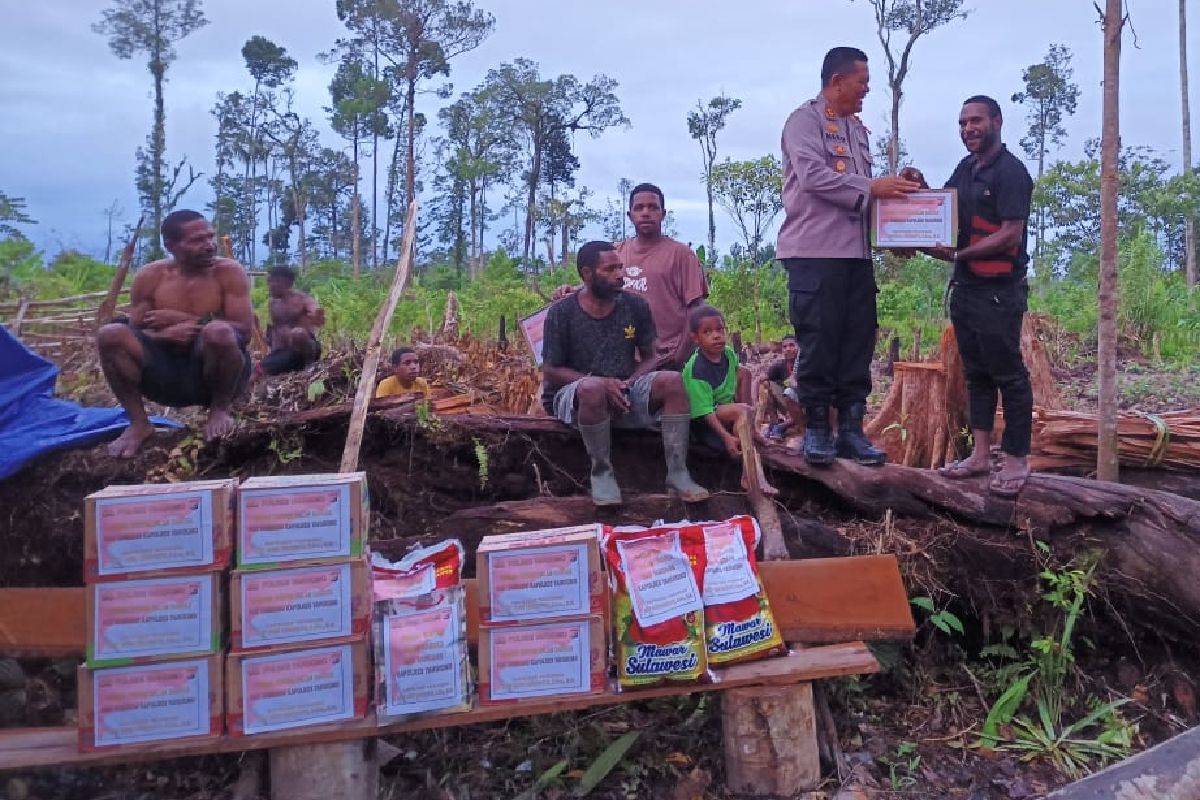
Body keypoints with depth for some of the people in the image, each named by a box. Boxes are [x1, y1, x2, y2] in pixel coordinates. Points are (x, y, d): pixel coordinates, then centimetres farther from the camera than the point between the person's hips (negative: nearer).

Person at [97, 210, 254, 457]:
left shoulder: (229, 272, -6)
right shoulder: (150, 276, 1)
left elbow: (244, 330, -14)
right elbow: (136, 333, 0)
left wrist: (183, 319, -18)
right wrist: (167, 334, -24)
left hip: (213, 371, -3)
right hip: (167, 374, 3)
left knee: (219, 332, -35)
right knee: (110, 335, -19)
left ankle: (220, 408, -7)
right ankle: (138, 422, -6)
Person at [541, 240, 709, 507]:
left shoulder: (635, 306, 2)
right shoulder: (562, 312, -8)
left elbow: (649, 358, 9)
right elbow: (551, 371, -8)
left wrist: (633, 380, -14)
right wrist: (602, 383, -21)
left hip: (626, 393, 4)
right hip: (574, 395, -4)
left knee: (672, 380, -22)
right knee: (593, 388, -39)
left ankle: (677, 474, -22)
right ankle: (601, 472, -19)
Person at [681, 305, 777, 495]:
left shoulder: (728, 353, -3)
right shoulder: (696, 369, -26)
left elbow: (736, 371, 23)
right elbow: (705, 411, -30)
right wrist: (727, 437, -39)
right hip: (702, 420, -8)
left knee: (744, 372, 5)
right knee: (741, 410, -30)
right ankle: (752, 473, -33)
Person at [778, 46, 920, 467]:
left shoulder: (858, 129, 23)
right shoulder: (805, 119, -2)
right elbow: (813, 176, -15)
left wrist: (892, 191, 4)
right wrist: (871, 188, -14)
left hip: (856, 251, 8)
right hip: (815, 251, -8)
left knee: (857, 342, 6)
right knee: (818, 342, -4)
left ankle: (851, 430, 12)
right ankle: (816, 430, 5)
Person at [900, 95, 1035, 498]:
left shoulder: (1010, 171, -10)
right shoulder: (965, 169, 14)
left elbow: (1011, 233, -18)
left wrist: (957, 254, -23)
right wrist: (921, 188, 7)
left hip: (999, 290, -8)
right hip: (965, 287, 9)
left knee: (1008, 373, -3)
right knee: (976, 372, 12)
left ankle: (1017, 461, 4)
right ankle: (980, 455, 19)